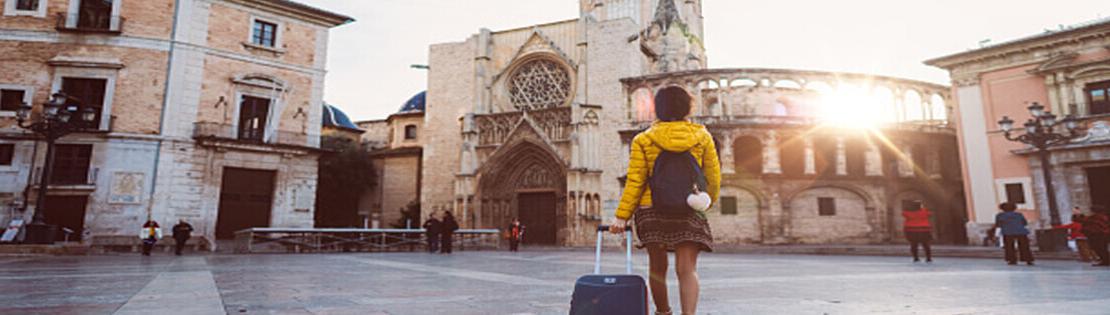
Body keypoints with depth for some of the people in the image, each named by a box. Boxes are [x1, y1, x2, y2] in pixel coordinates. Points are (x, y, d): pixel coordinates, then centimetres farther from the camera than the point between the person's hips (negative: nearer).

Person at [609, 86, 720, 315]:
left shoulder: (643, 140, 1)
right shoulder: (702, 136, 5)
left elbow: (634, 182, -5)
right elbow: (713, 176, 8)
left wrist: (622, 216, -3)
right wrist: (709, 200, 26)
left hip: (651, 210, 0)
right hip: (689, 211, 0)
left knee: (657, 266, 15)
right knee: (687, 268, -2)